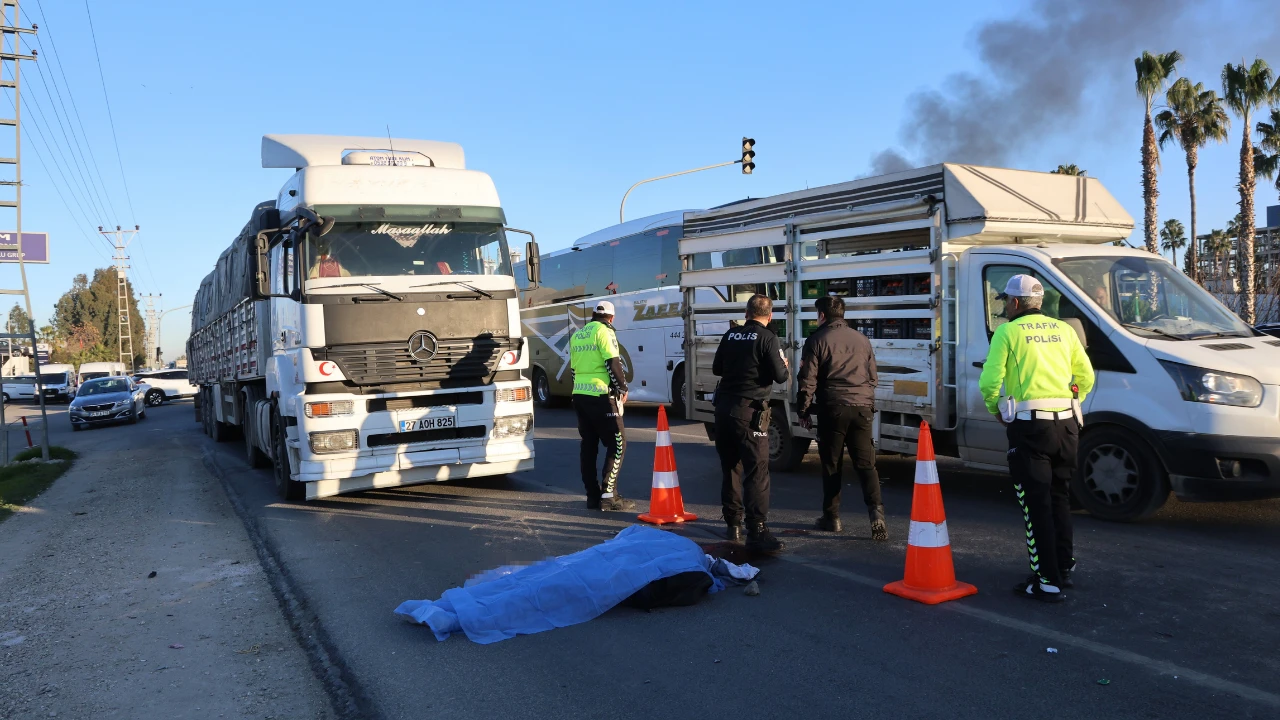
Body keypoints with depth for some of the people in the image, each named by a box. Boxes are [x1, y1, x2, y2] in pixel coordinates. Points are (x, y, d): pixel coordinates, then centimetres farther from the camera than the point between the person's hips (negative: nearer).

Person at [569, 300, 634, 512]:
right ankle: (608, 494, -8)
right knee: (617, 444, -2)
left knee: (588, 445, 11)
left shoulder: (577, 335, 17)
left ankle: (593, 496, 13)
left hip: (579, 395, 8)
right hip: (601, 395, -8)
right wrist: (623, 388, -2)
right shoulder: (604, 331, -7)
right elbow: (613, 362, -14)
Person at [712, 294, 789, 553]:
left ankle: (733, 524, 23)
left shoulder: (730, 336, 7)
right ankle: (757, 531, -12)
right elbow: (780, 376, -9)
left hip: (724, 406, 6)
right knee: (757, 470, -6)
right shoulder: (768, 338, -8)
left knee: (730, 467, 15)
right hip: (749, 410, -6)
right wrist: (785, 365, 12)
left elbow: (717, 369, 17)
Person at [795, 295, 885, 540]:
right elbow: (873, 377, 20)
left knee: (832, 465, 7)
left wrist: (803, 410, 5)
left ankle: (831, 517, 14)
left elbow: (807, 380, -5)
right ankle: (876, 510, -15)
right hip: (862, 408, 3)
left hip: (833, 409, -3)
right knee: (866, 463, 4)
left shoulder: (817, 340, -1)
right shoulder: (862, 339, 13)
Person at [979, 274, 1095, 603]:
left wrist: (996, 409, 8)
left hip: (1030, 425, -6)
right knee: (1059, 499, 19)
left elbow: (989, 382, -10)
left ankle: (1048, 581, -1)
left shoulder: (1008, 332, -4)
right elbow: (1086, 377, 14)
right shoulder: (1064, 330, 12)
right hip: (1066, 423, 6)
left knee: (1036, 504, -1)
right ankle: (1064, 568, 29)